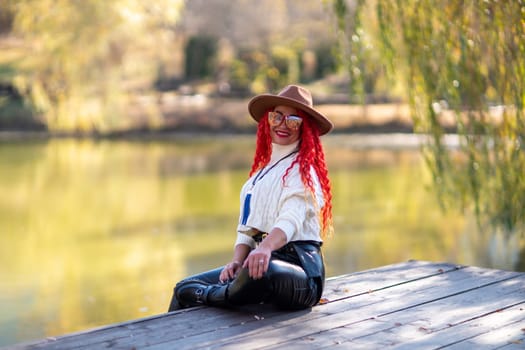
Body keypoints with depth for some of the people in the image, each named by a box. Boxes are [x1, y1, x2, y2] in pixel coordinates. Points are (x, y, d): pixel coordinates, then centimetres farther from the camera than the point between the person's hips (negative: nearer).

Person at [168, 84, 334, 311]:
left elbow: (291, 219, -23)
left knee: (261, 270, -39)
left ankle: (209, 296, -12)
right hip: (268, 258, 8)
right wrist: (237, 261, -7)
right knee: (185, 288, 4)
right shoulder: (262, 170, 21)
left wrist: (266, 246, -44)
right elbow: (247, 228, 14)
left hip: (299, 267, -8)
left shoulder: (301, 170, -3)